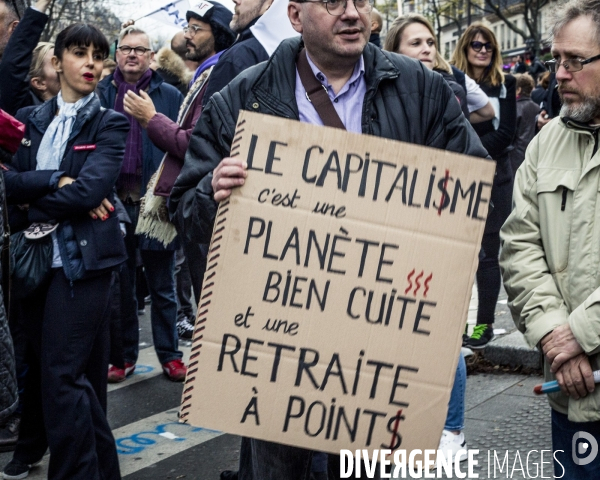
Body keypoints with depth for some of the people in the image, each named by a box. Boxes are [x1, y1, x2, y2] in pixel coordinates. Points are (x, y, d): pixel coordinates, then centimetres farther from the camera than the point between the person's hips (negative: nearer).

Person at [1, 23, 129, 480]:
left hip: (83, 258, -5)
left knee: (63, 374, -8)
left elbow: (91, 189, -14)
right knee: (39, 365, 13)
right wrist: (56, 180, -17)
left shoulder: (110, 124, 0)